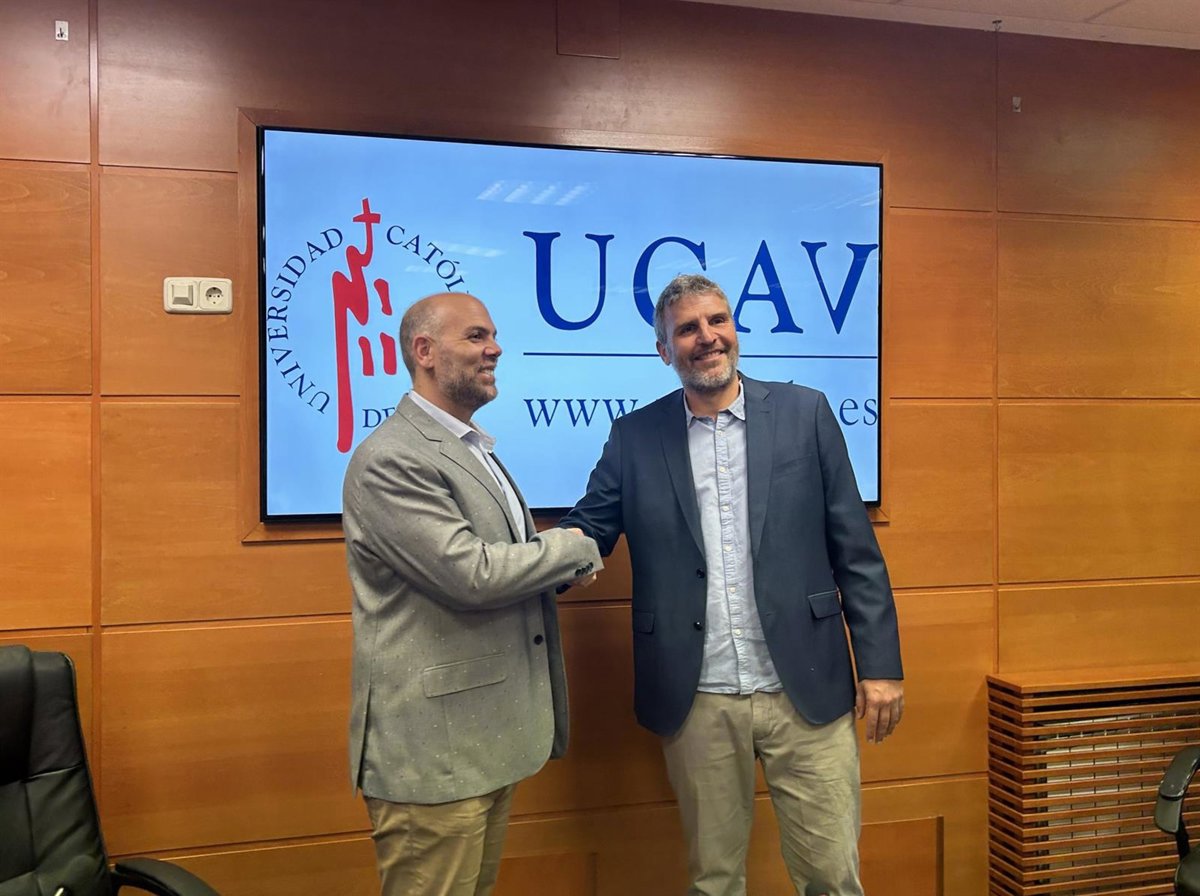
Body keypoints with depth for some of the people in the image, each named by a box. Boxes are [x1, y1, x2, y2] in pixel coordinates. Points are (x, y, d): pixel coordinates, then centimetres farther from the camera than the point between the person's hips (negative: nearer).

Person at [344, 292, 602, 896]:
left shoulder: (472, 448, 15)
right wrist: (576, 546, -10)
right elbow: (472, 573, -24)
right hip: (432, 749, -9)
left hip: (487, 738, 9)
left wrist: (562, 565, 3)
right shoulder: (391, 458, -17)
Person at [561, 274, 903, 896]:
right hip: (698, 705, 1)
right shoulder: (635, 437, 3)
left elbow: (855, 551, 2)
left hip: (806, 692, 0)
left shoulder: (804, 413, 1)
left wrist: (880, 664, -1)